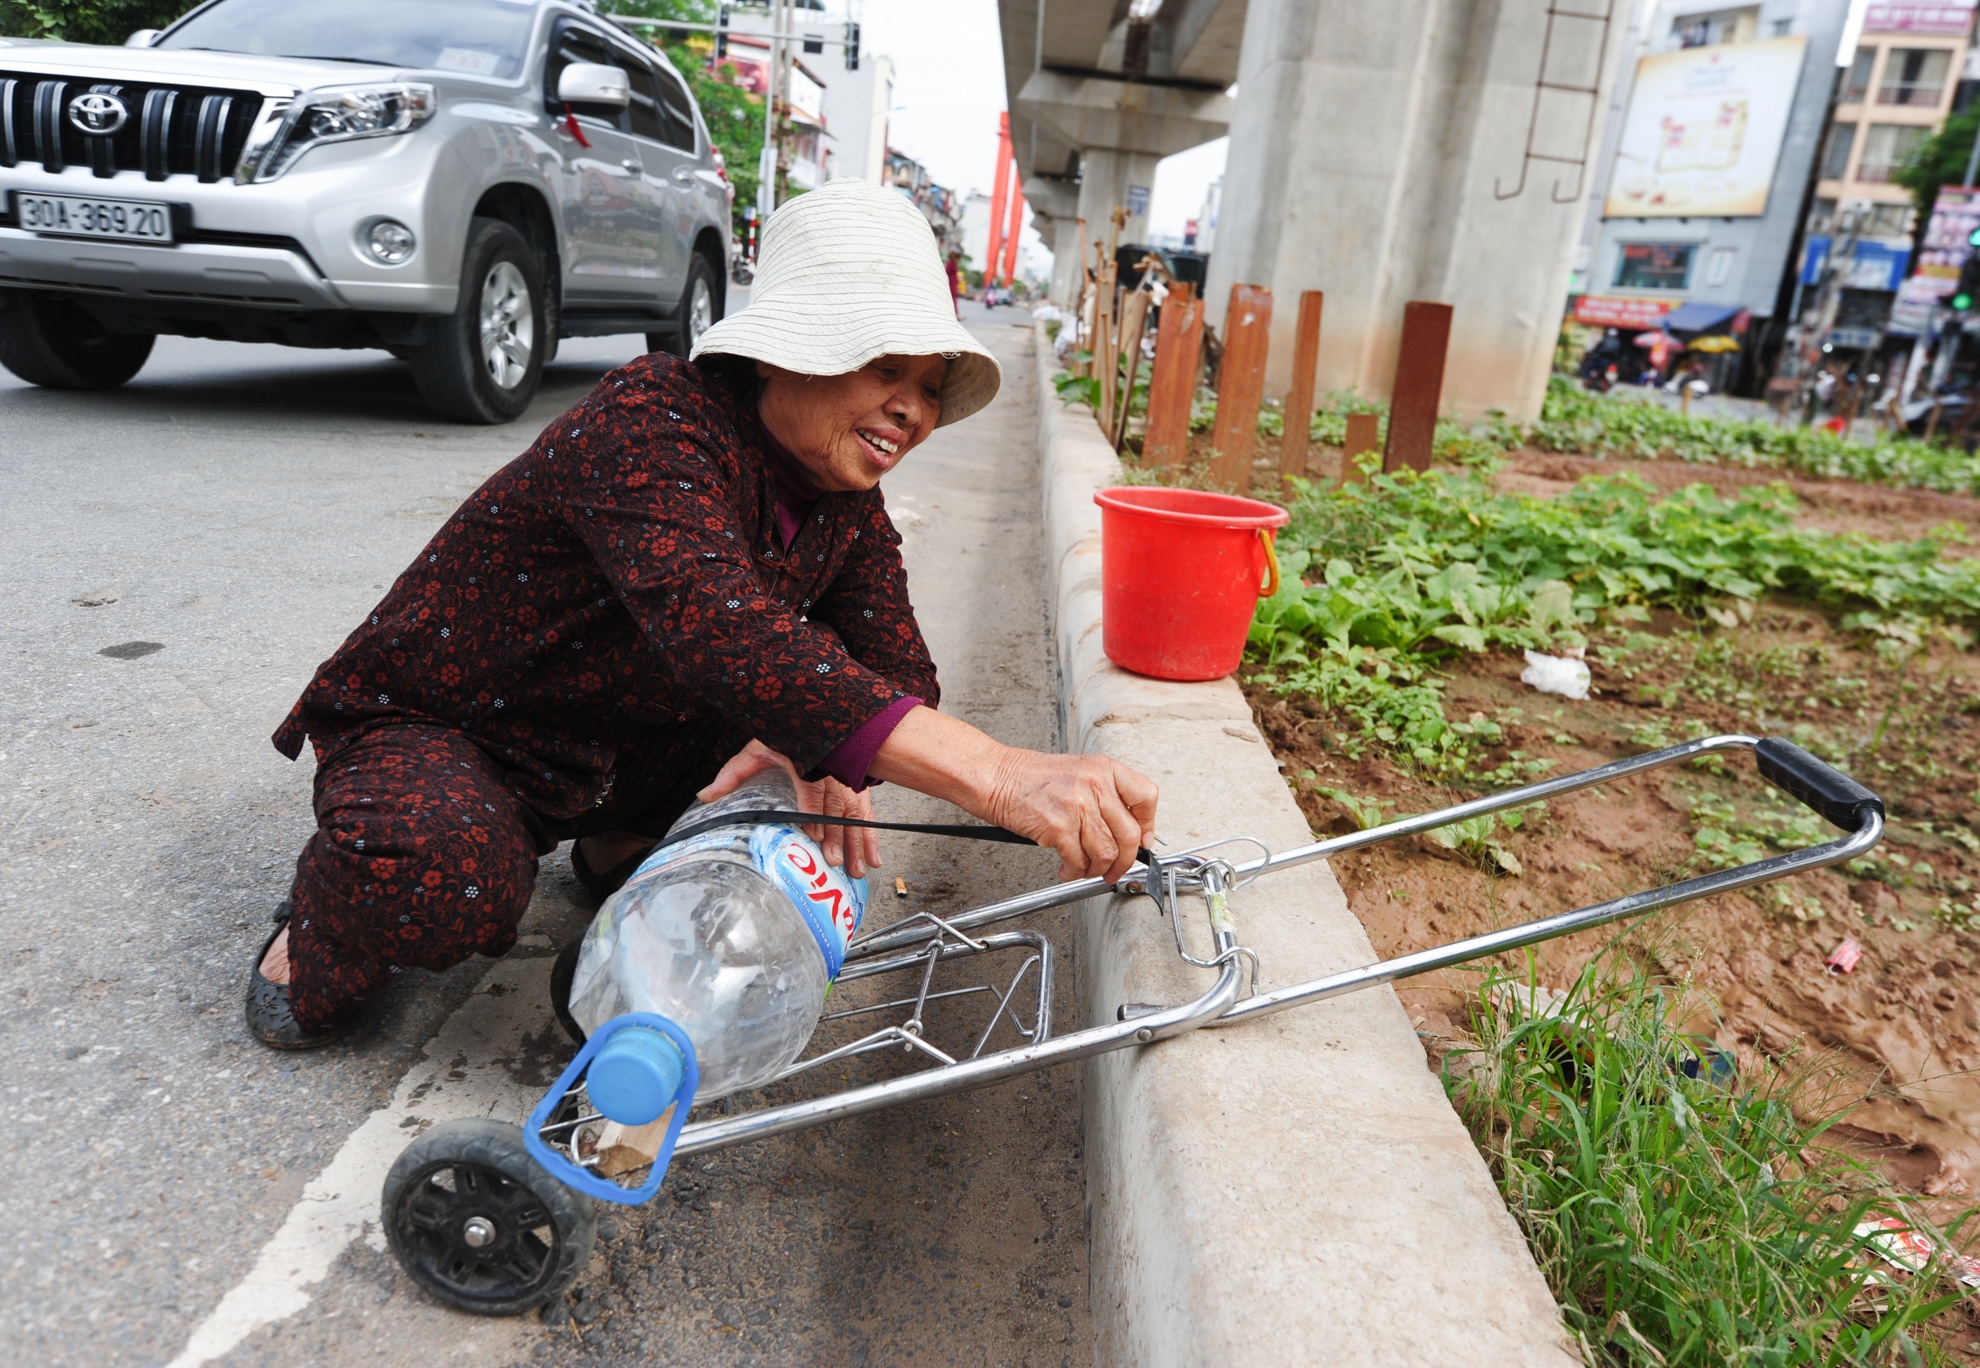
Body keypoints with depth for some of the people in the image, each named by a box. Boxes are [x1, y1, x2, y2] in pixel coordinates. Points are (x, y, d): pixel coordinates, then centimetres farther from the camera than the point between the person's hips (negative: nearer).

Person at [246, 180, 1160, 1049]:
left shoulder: (847, 500, -5)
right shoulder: (649, 423, -31)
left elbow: (900, 674, -7)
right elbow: (717, 626, -49)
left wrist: (821, 743, -34)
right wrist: (996, 779, -59)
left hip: (612, 752, 7)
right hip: (426, 730, -7)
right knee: (445, 869, -37)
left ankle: (625, 845, 13)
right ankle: (328, 922, -1)